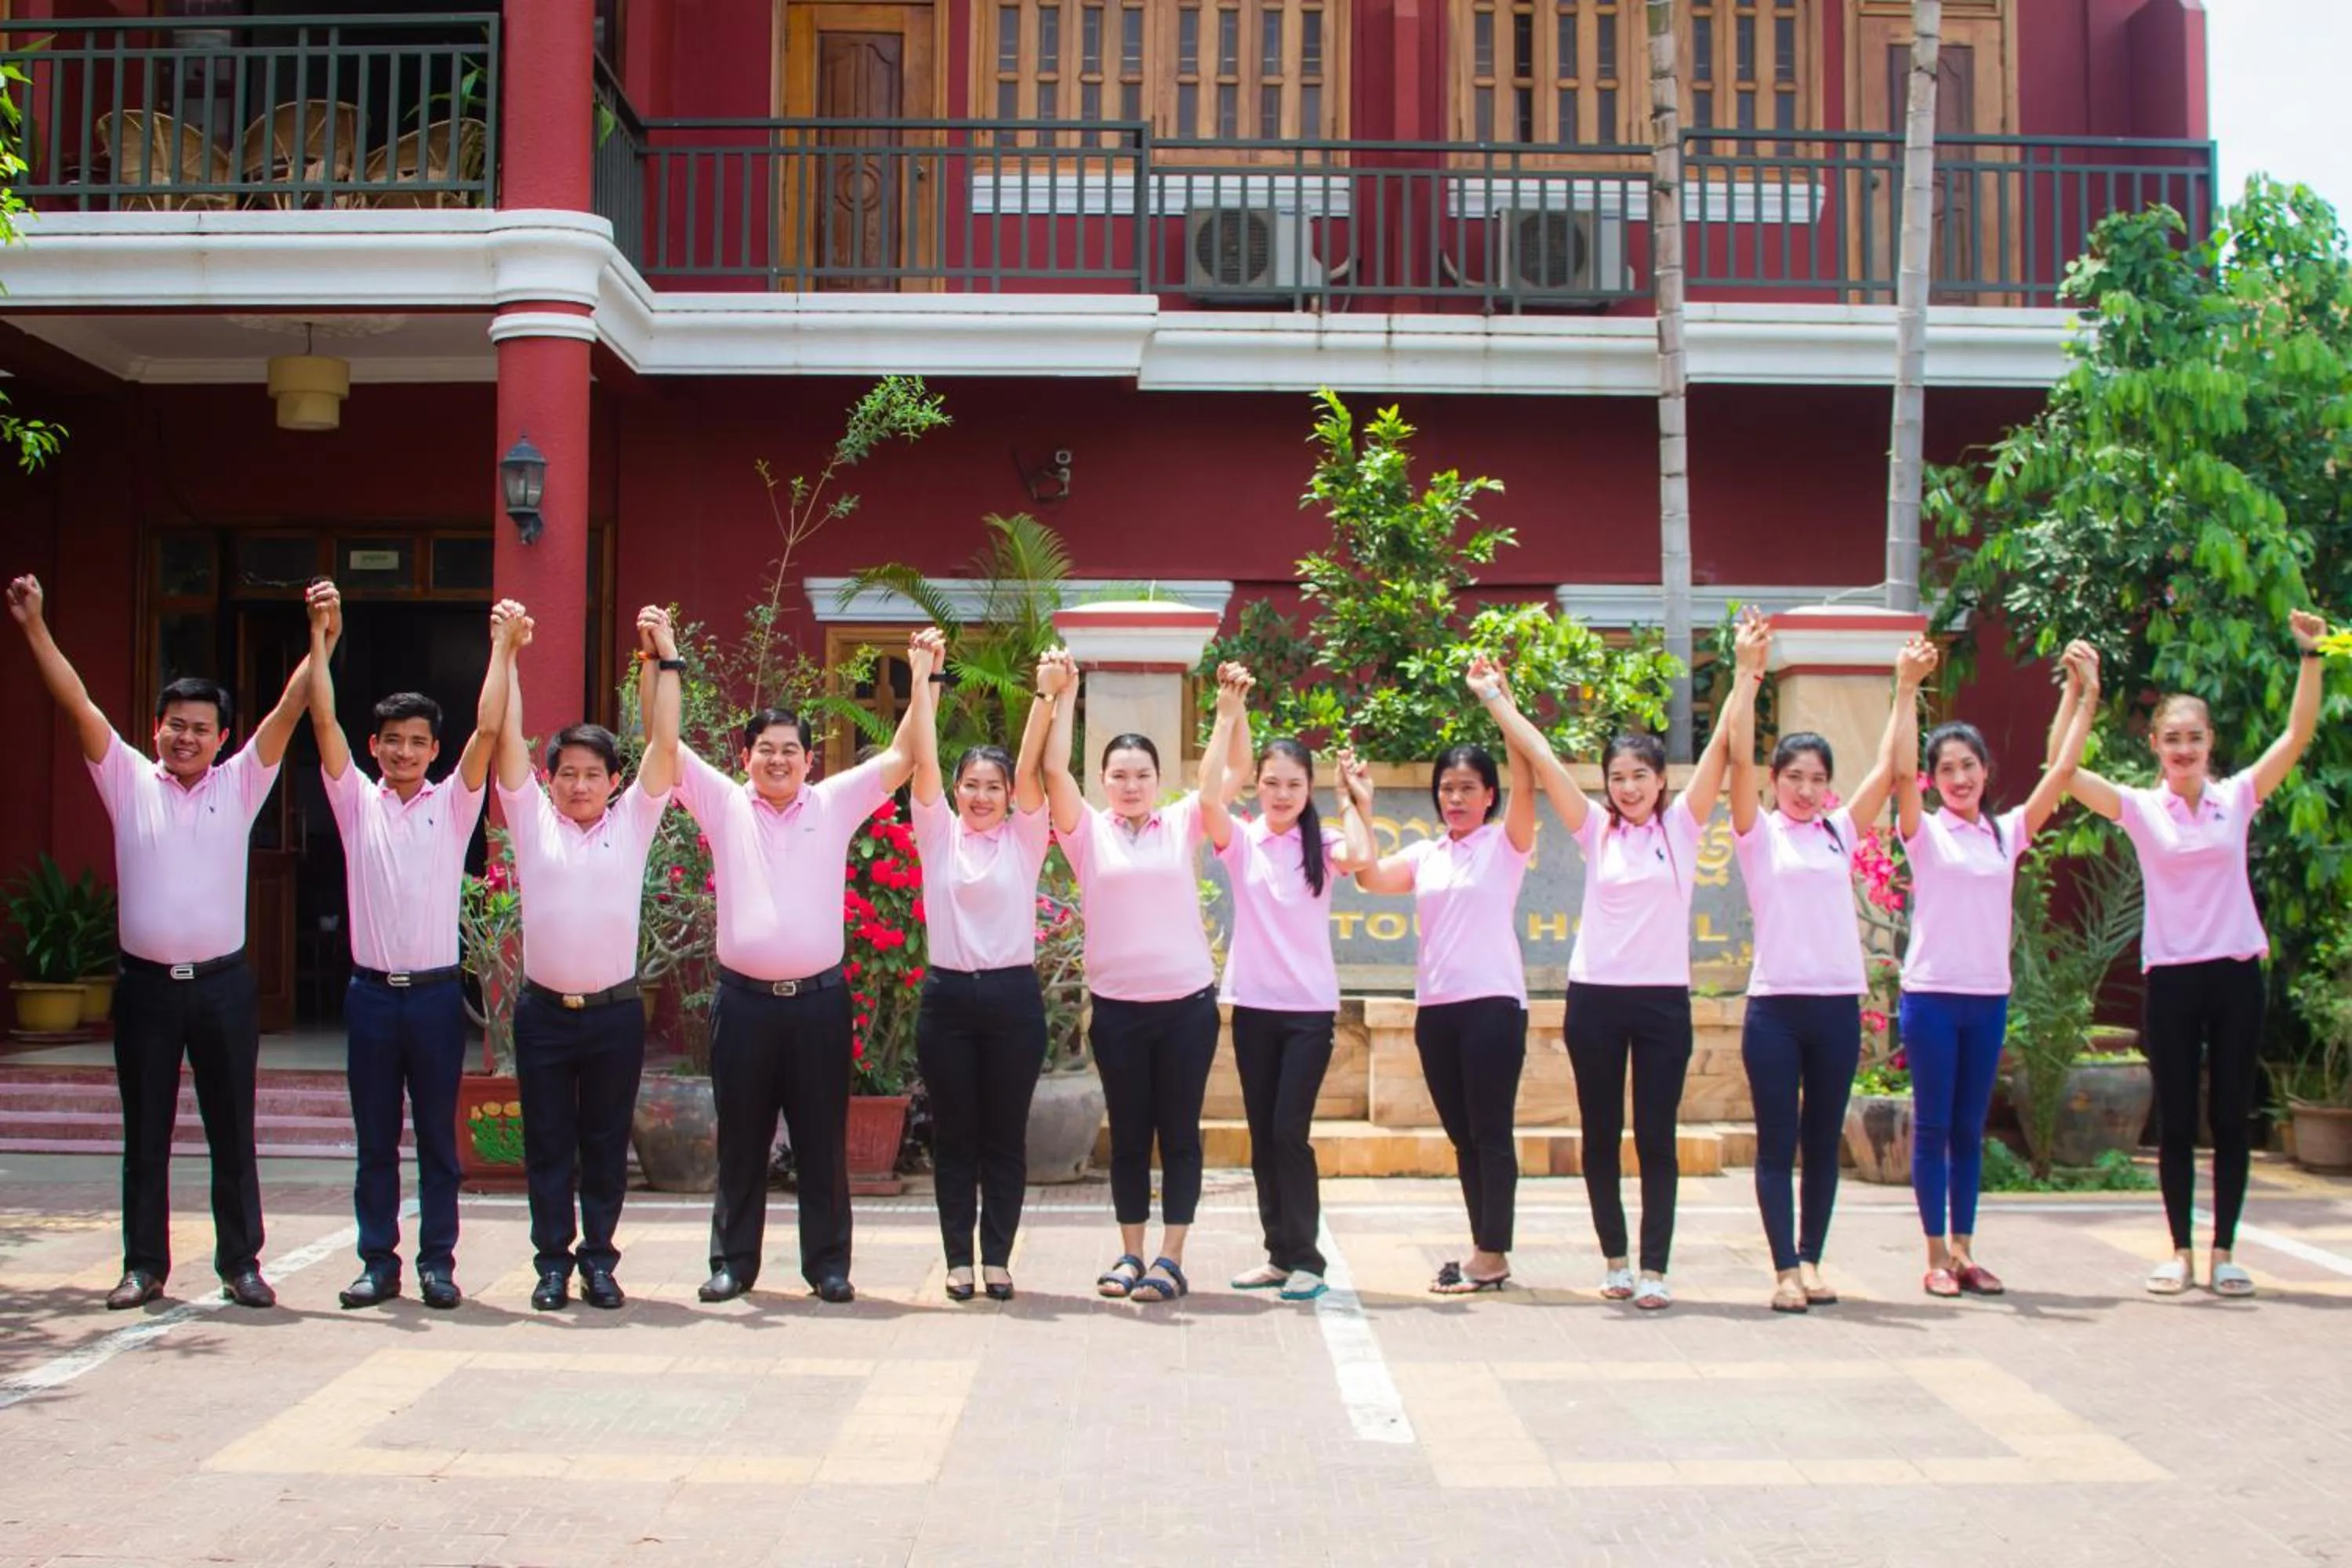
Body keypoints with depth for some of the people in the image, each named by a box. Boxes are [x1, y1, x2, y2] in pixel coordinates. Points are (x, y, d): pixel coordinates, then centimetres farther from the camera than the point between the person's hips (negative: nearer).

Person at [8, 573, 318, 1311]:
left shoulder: (240, 785, 4)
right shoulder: (128, 781, 5)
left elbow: (289, 709, -4)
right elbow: (78, 703, 0)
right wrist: (35, 626, -6)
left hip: (222, 984, 0)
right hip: (145, 985, 1)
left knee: (232, 1134, 6)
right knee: (145, 1136, 8)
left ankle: (240, 1263, 14)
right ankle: (144, 1265, 17)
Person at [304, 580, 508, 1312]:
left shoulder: (453, 804, 4)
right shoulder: (356, 802, 6)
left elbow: (488, 729, -5)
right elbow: (323, 720, -1)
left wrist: (501, 645, -8)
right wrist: (320, 635, -7)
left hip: (436, 992, -1)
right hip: (372, 992, 1)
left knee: (438, 1138, 5)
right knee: (374, 1140, 7)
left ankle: (438, 1264, 11)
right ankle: (378, 1263, 15)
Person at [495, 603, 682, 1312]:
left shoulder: (632, 822, 5)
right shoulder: (532, 821, 5)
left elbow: (664, 744, 0)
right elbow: (507, 739, 2)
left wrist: (664, 661, -3)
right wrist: (507, 652, -1)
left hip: (614, 1012, 0)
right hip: (543, 1011, 0)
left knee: (606, 1145, 7)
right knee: (547, 1146, 6)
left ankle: (598, 1259, 17)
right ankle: (553, 1261, 15)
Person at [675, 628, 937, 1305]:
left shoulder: (835, 804, 7)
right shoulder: (724, 805, 6)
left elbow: (901, 757, 4)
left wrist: (923, 678, -2)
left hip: (818, 999, 0)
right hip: (745, 998, 0)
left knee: (823, 1142, 5)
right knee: (740, 1142, 9)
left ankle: (828, 1264, 14)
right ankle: (732, 1262, 18)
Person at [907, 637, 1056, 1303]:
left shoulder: (1023, 839, 5)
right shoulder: (938, 835, 6)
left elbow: (1032, 768, -6)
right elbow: (923, 761, -3)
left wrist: (1046, 696, -14)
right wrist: (923, 682, -10)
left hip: (1013, 996, 0)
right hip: (947, 994, 0)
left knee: (1005, 1137, 5)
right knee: (954, 1137, 5)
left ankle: (997, 1258, 12)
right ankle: (958, 1259, 12)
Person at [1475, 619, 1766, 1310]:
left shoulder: (1680, 826, 3)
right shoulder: (1596, 830, 5)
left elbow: (1721, 746, -5)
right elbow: (1541, 758, 1)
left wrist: (1748, 671, -11)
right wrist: (1497, 700, -3)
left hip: (1663, 998, -1)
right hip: (1595, 995, 2)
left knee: (1656, 1137, 1)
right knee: (1600, 1136, 8)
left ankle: (1655, 1269, 5)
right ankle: (1614, 1258, 21)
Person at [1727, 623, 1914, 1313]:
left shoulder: (1839, 832, 11)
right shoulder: (1759, 835, 2)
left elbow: (1888, 767, 7)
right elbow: (1740, 761, -10)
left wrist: (1906, 690, 4)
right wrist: (1746, 682, -17)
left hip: (1838, 1003, 4)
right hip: (1775, 1004, -3)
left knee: (1824, 1142, 9)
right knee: (1777, 1145, 0)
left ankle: (1811, 1261, 18)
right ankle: (1785, 1269, 4)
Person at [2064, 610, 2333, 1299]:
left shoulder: (2237, 797, 4)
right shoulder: (2139, 809, 1)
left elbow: (2298, 735, -3)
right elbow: (2065, 771, -11)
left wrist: (2312, 658, -11)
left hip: (2235, 971, 1)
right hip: (2171, 976, -1)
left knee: (2231, 1117, 5)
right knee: (2176, 1120, 4)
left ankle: (2224, 1253, 14)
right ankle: (2181, 1252, 14)